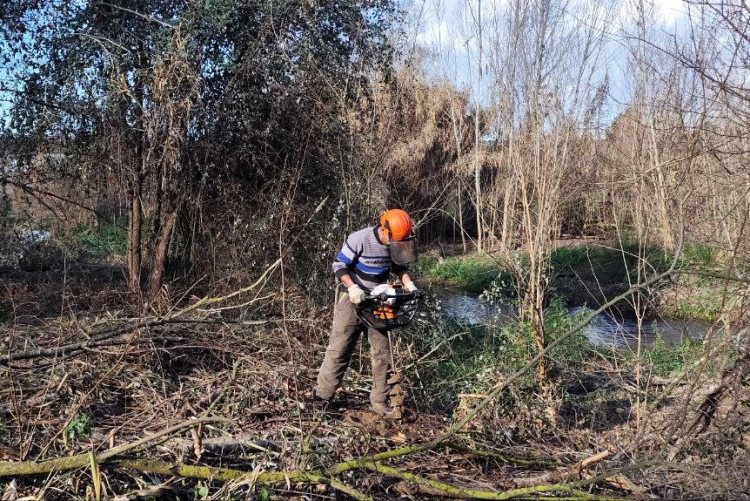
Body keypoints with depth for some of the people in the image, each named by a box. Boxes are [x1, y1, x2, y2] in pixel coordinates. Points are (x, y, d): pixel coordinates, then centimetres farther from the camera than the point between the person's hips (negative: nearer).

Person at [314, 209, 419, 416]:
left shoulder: (397, 243, -7)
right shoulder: (359, 239, -24)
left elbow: (399, 266, 10)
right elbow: (339, 265, -17)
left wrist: (408, 284, -7)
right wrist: (352, 288, -31)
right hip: (354, 301, -4)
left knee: (383, 352, 4)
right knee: (339, 350, 0)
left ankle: (379, 401, 12)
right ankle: (322, 396, 9)